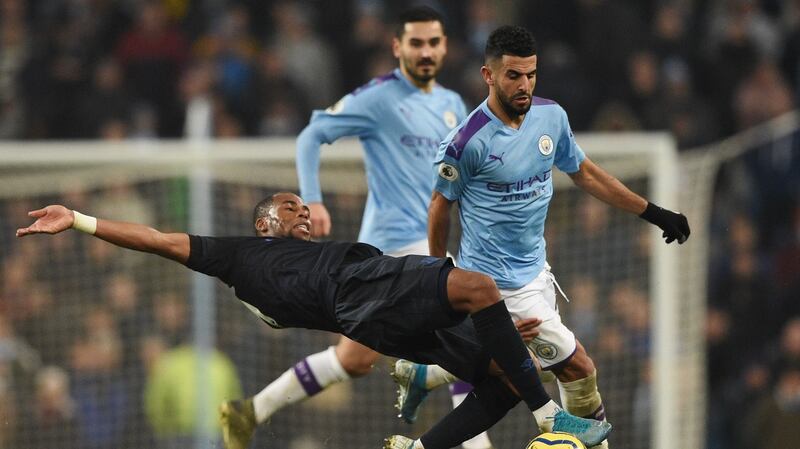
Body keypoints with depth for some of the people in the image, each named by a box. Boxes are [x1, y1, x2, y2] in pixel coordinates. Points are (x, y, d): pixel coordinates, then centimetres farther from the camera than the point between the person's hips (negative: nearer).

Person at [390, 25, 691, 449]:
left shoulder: (551, 116, -2)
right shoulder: (468, 141, -21)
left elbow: (584, 172, 13)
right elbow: (440, 205, -7)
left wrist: (653, 212, 12)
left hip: (534, 269, 8)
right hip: (500, 283, -8)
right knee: (578, 369, -7)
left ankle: (418, 374, 41)